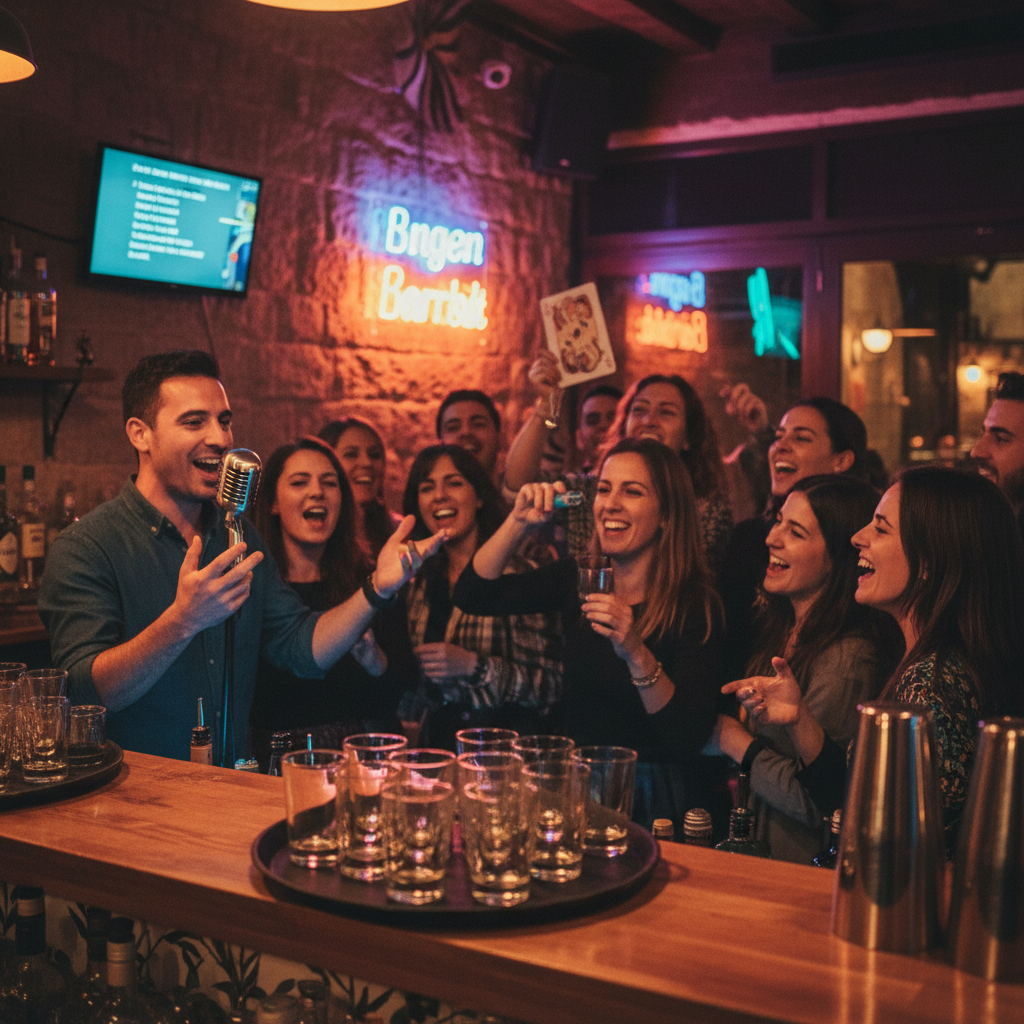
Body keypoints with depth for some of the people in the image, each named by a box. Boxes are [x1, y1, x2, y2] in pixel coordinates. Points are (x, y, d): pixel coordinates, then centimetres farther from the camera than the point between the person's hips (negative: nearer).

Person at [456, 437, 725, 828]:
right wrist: (518, 522, -10)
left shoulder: (695, 606, -11)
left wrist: (637, 655, -32)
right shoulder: (577, 579, 3)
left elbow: (693, 737, -19)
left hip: (657, 797, -4)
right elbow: (473, 595, 0)